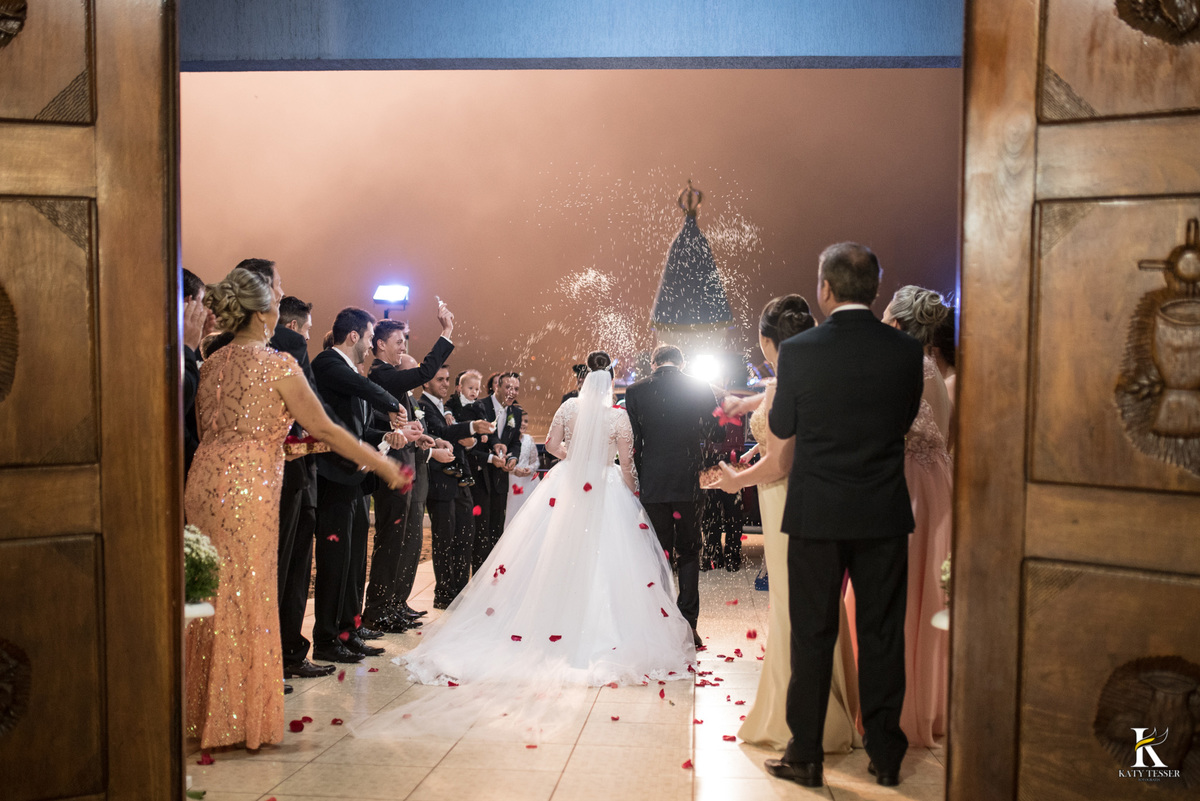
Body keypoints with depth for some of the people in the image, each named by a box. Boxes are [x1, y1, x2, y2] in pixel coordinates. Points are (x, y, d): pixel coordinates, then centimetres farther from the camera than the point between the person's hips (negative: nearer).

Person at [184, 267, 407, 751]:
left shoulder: (211, 364, 12)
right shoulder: (278, 365, -7)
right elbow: (324, 428, -7)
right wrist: (380, 464, 1)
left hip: (204, 481, 7)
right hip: (247, 488, -7)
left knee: (212, 598, 14)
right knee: (246, 598, 1)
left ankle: (203, 711, 24)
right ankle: (239, 717, 10)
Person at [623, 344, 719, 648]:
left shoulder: (635, 391, -1)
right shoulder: (701, 389, 0)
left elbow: (632, 442, 0)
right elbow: (716, 435, 4)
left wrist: (635, 481, 11)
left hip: (653, 485, 0)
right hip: (690, 484, 0)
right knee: (689, 553, 10)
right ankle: (688, 626, 6)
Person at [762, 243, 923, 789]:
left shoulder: (799, 351, -11)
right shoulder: (905, 350, -4)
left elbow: (781, 426, 1)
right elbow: (906, 419, 9)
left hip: (816, 515, -2)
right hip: (884, 516, 2)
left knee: (812, 636, 8)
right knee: (882, 634, 12)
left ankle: (805, 755, 17)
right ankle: (885, 755, 22)